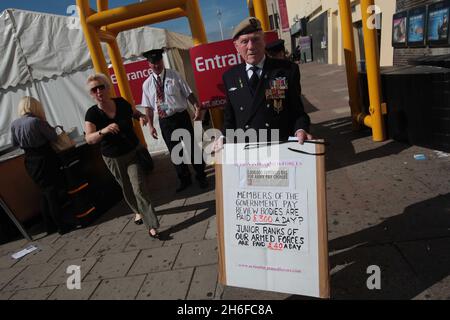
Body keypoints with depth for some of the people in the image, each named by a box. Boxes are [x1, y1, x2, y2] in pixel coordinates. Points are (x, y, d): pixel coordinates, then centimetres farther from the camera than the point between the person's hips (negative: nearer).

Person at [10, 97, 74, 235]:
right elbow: (54, 137, -11)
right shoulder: (36, 121, -20)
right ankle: (61, 226, 9)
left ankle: (50, 225, 24)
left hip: (30, 162, 6)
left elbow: (15, 143, 13)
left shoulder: (14, 124, 0)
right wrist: (48, 127, 7)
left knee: (45, 193, 18)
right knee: (52, 193, 2)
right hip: (45, 160, -6)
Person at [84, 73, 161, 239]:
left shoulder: (121, 103, -10)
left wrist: (142, 116, -10)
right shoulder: (92, 113, -14)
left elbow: (135, 113, 12)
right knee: (127, 189, 19)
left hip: (133, 152, -1)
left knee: (140, 189, -10)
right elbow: (89, 139, -24)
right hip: (113, 159, 1)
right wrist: (103, 131, -43)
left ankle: (152, 225, -3)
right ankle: (138, 211, 46)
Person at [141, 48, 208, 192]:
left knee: (192, 147, 7)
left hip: (181, 117, -2)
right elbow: (148, 106, 7)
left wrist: (197, 108, -20)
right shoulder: (147, 84, 4)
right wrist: (150, 125, 0)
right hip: (165, 121, 3)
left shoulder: (174, 75, -3)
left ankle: (201, 177, 27)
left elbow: (189, 93, -6)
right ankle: (184, 179, 30)